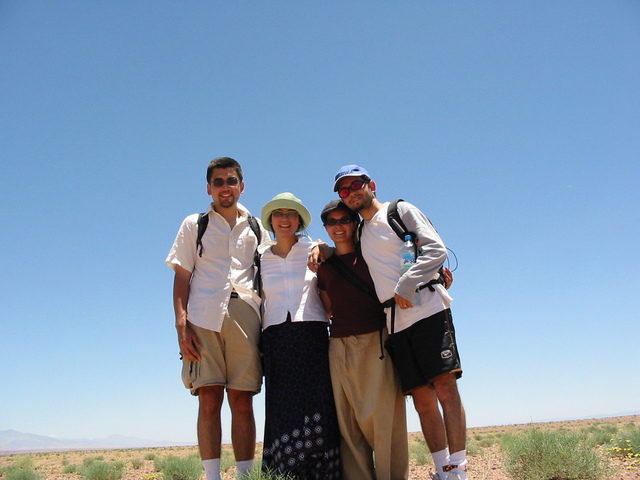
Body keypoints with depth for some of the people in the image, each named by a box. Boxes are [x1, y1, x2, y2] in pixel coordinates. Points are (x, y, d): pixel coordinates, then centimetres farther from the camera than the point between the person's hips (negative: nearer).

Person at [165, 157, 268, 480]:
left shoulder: (256, 229, 18)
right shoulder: (194, 225, 14)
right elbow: (181, 278, 8)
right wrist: (182, 325, -5)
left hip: (245, 317, 1)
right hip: (204, 319, -1)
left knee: (243, 401, 0)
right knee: (209, 400, -5)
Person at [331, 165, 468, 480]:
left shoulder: (400, 210, 5)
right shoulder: (360, 233, 22)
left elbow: (436, 250, -6)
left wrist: (406, 286, -16)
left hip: (427, 310, -5)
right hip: (395, 323, 6)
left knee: (445, 388, -12)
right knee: (422, 401, 3)